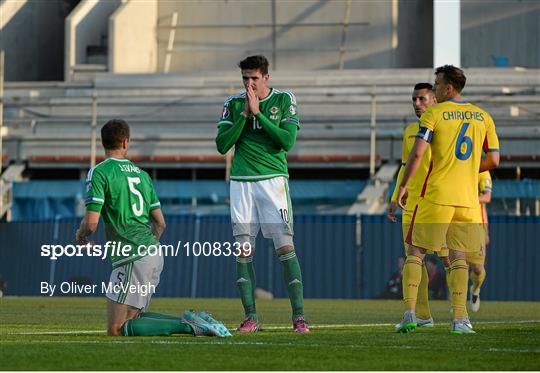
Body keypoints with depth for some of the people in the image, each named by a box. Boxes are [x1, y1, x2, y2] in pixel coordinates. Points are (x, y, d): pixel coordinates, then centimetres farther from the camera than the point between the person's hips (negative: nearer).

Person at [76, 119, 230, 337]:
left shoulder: (98, 173, -6)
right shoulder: (141, 174, 16)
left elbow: (91, 223, -13)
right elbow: (160, 223, 18)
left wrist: (80, 235, 10)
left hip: (133, 260, -8)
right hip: (155, 254, 8)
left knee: (116, 329, -6)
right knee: (132, 317, 19)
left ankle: (187, 326, -18)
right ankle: (194, 322, 2)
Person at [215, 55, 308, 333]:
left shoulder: (284, 100, 1)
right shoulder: (233, 104, 7)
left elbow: (287, 141, -10)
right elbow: (222, 145, -1)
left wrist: (258, 113, -13)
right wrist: (244, 114, -9)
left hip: (273, 180, -2)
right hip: (241, 183, 3)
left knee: (285, 248, -9)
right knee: (244, 251, 1)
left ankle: (299, 316, -7)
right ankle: (250, 317, 6)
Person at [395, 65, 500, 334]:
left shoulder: (433, 114, -4)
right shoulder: (482, 117, 9)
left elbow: (417, 153, -13)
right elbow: (493, 161, 8)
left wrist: (404, 186, -5)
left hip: (436, 196, -3)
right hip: (467, 198, 4)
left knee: (415, 252, 5)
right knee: (458, 256, 9)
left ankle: (409, 313, -5)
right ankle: (460, 319, -2)